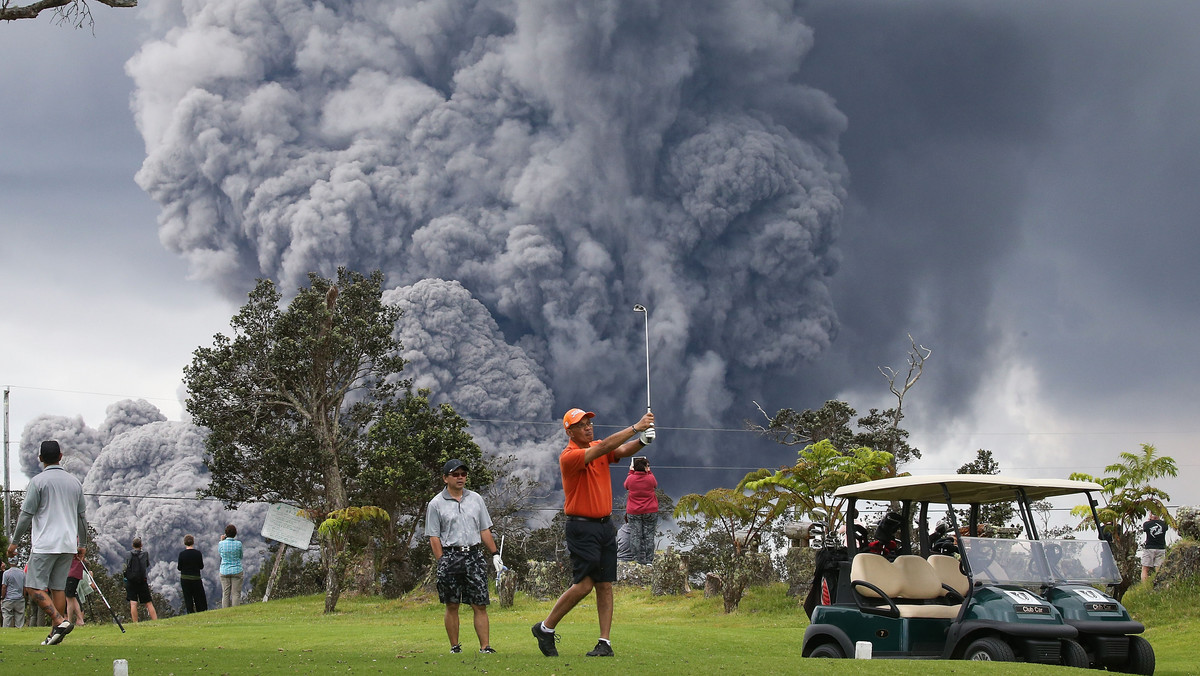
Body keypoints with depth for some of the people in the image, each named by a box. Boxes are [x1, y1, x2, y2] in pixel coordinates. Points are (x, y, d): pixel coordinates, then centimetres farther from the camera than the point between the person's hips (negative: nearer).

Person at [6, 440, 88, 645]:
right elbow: (82, 516, 17)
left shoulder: (38, 481, -6)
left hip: (45, 545, -6)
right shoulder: (75, 482, 11)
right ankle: (55, 634, 5)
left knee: (34, 587, -5)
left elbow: (26, 514, -7)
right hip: (68, 544, 6)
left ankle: (60, 621, -23)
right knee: (58, 588, 9)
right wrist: (82, 545, 27)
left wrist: (14, 541, 3)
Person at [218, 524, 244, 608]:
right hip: (236, 570, -1)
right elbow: (241, 556, 4)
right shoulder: (238, 544, -9)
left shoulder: (221, 544, -7)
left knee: (225, 594, 6)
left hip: (224, 571, 1)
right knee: (236, 594, 1)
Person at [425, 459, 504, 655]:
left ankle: (485, 646, -4)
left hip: (474, 555, 2)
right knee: (452, 606, 2)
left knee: (480, 605, -3)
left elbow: (485, 530, 17)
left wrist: (495, 554, 11)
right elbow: (434, 537, 0)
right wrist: (442, 563, -8)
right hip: (450, 555, -2)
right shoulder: (436, 504, 3)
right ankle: (455, 646, 10)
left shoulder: (475, 499, 14)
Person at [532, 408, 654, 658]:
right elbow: (604, 447, -24)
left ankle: (605, 642, 2)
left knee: (605, 585, 2)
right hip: (582, 527, -7)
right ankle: (545, 629, 5)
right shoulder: (568, 456, -12)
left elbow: (622, 451, -6)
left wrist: (642, 441, -27)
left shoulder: (597, 448, 10)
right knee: (583, 584, -10)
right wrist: (636, 427, -25)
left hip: (606, 525, 7)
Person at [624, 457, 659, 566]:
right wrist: (649, 472, 20)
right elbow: (655, 485, 15)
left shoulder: (630, 478, -6)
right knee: (649, 536, 4)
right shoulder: (650, 478, -8)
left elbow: (626, 486, 17)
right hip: (650, 512, -1)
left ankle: (637, 560, 0)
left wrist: (631, 472, 23)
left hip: (634, 513, 1)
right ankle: (648, 560, 2)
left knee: (635, 536, 3)